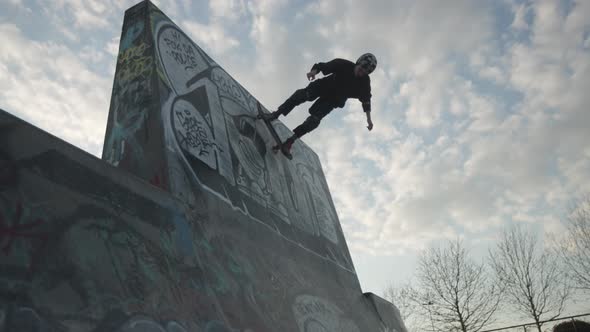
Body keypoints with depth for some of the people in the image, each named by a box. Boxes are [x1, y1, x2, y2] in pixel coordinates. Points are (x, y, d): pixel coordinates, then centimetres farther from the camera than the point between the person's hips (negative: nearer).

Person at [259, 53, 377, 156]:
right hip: (324, 86, 0)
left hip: (333, 100, 0)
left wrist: (369, 118, -8)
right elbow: (324, 66, -16)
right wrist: (314, 71, -37)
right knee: (303, 94, -27)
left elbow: (366, 100, -5)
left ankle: (290, 140, -12)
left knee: (314, 119, -18)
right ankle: (276, 114, -18)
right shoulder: (344, 65, -20)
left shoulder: (364, 83, -17)